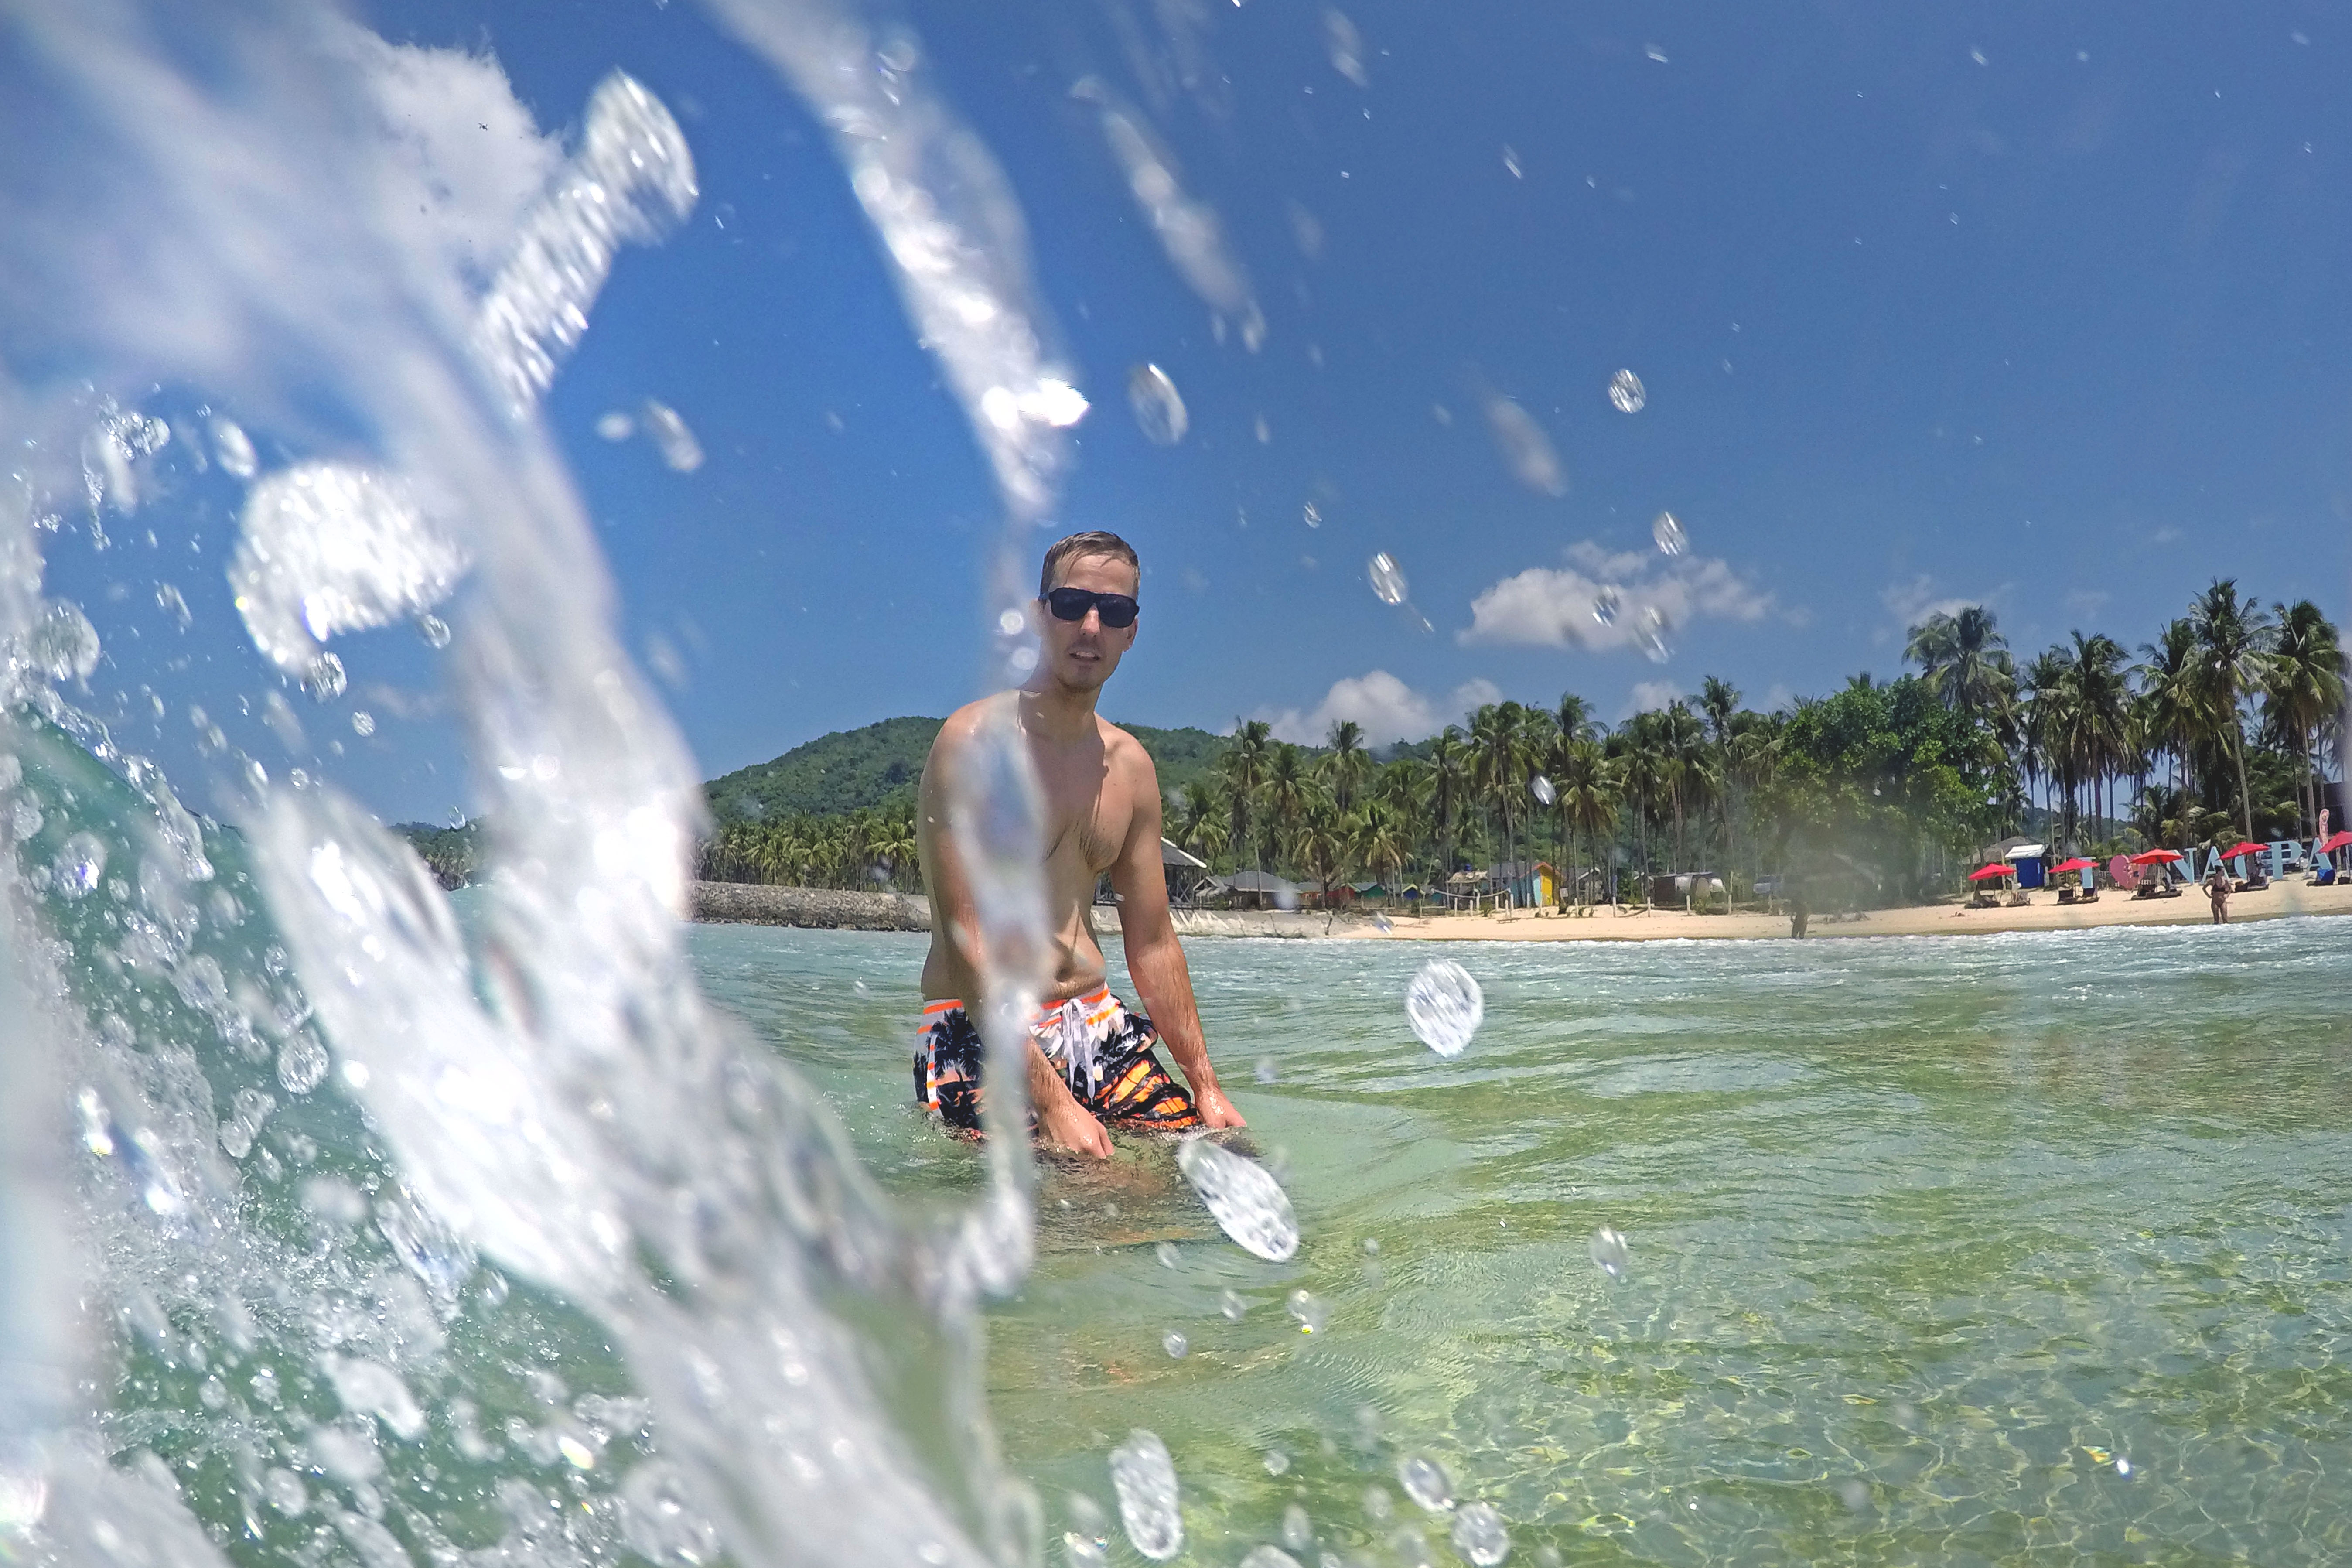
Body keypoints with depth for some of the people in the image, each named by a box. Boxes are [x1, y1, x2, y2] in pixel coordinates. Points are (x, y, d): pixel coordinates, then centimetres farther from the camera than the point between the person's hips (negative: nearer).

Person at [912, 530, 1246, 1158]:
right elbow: (965, 944, -19)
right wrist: (1052, 1101, -25)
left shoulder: (1130, 765, 10)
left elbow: (1153, 945, 16)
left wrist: (1205, 1082, 11)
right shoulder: (976, 739, -12)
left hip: (1099, 1024, 7)